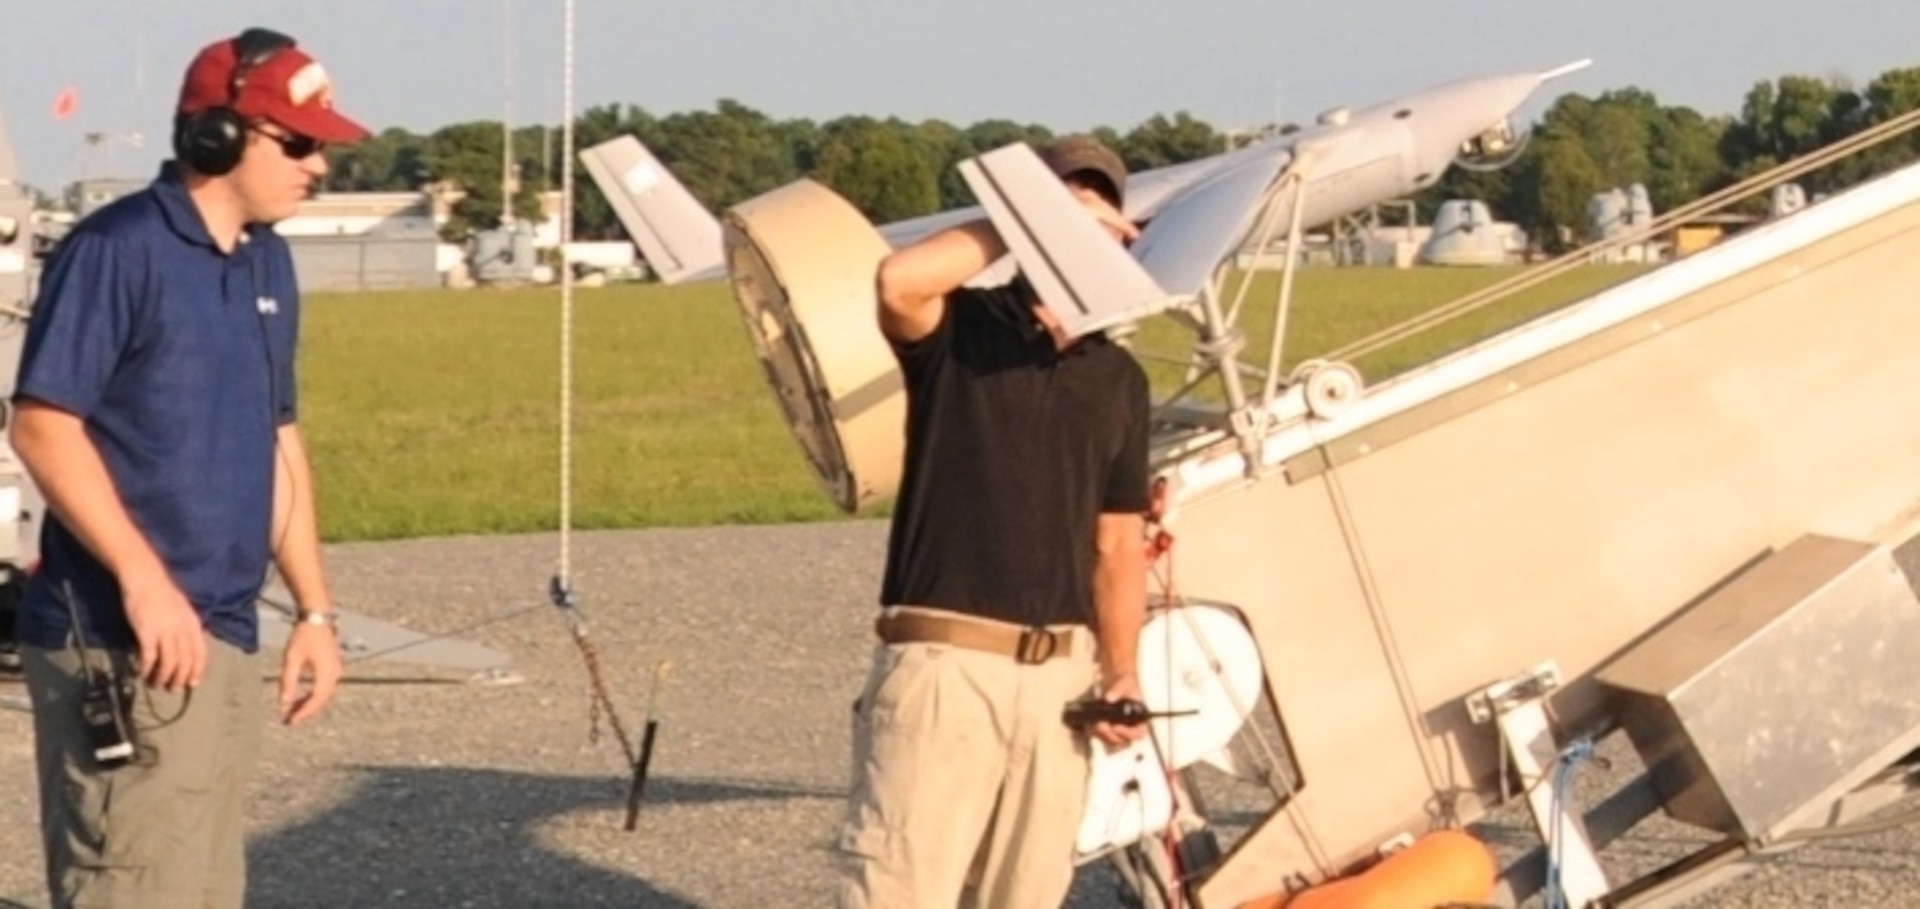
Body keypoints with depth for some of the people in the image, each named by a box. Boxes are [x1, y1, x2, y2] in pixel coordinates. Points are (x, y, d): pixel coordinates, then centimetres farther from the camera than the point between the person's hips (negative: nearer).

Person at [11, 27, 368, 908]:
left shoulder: (267, 264, 15)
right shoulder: (117, 249, -11)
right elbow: (42, 424, -16)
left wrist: (314, 610, 16)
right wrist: (143, 578, -22)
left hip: (227, 639, 9)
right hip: (121, 644, -9)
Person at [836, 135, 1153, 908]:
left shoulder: (1119, 379, 16)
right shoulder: (959, 331, 1)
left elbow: (1118, 543, 16)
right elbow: (899, 280, -23)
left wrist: (1120, 671, 4)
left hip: (1060, 675, 6)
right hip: (944, 662, -5)